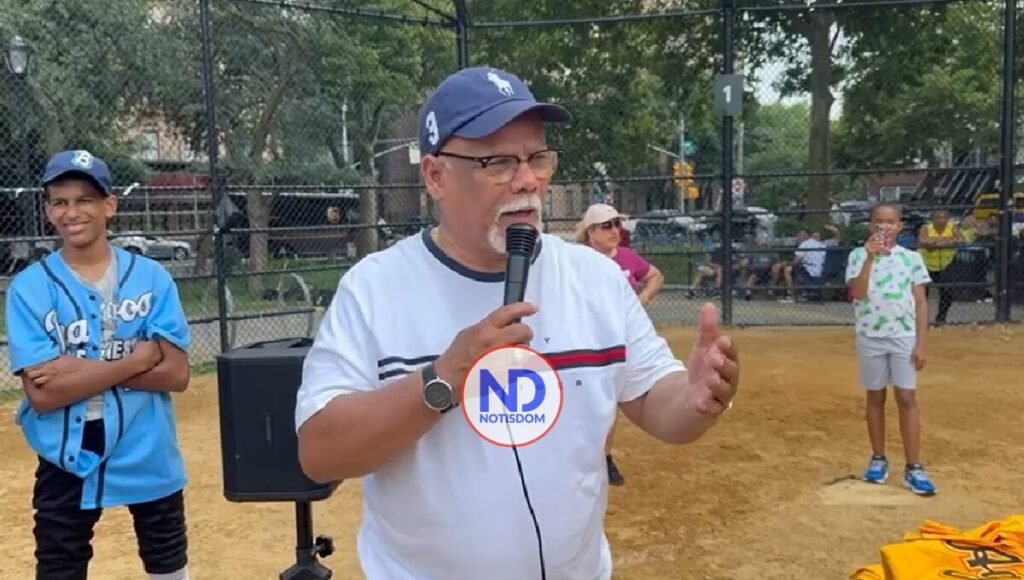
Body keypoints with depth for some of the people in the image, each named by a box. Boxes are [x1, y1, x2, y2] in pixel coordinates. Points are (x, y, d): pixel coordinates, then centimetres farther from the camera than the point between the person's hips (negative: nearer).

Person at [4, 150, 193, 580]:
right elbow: (44, 393, -15)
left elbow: (176, 374, -11)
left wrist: (80, 369, -18)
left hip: (149, 456, 1)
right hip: (68, 461, -1)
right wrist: (139, 358, -18)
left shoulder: (152, 278, -5)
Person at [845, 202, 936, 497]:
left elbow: (921, 303, 1)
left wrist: (921, 343, -5)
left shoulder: (912, 258, 1)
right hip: (870, 337, 0)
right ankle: (878, 459, 22)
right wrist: (870, 257, -21)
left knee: (907, 399, -3)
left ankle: (914, 468, 2)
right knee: (875, 398, 10)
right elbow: (857, 294, -14)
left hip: (904, 337, 0)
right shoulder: (859, 256, -1)